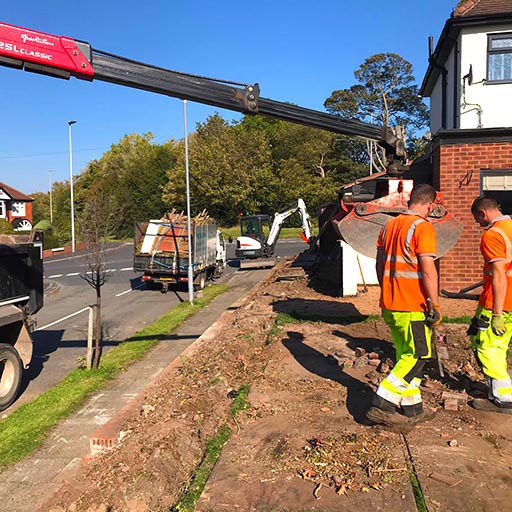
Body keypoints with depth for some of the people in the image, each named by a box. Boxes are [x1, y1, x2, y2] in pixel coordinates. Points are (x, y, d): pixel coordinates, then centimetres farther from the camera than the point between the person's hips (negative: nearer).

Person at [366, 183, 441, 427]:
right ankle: (381, 406, 0)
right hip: (412, 306, -8)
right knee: (416, 357, 4)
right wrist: (435, 305, -12)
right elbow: (427, 270, -19)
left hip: (389, 304, 8)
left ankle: (412, 409, 25)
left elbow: (379, 265, 15)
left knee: (406, 355, 16)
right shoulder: (423, 227, -12)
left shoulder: (390, 225, 11)